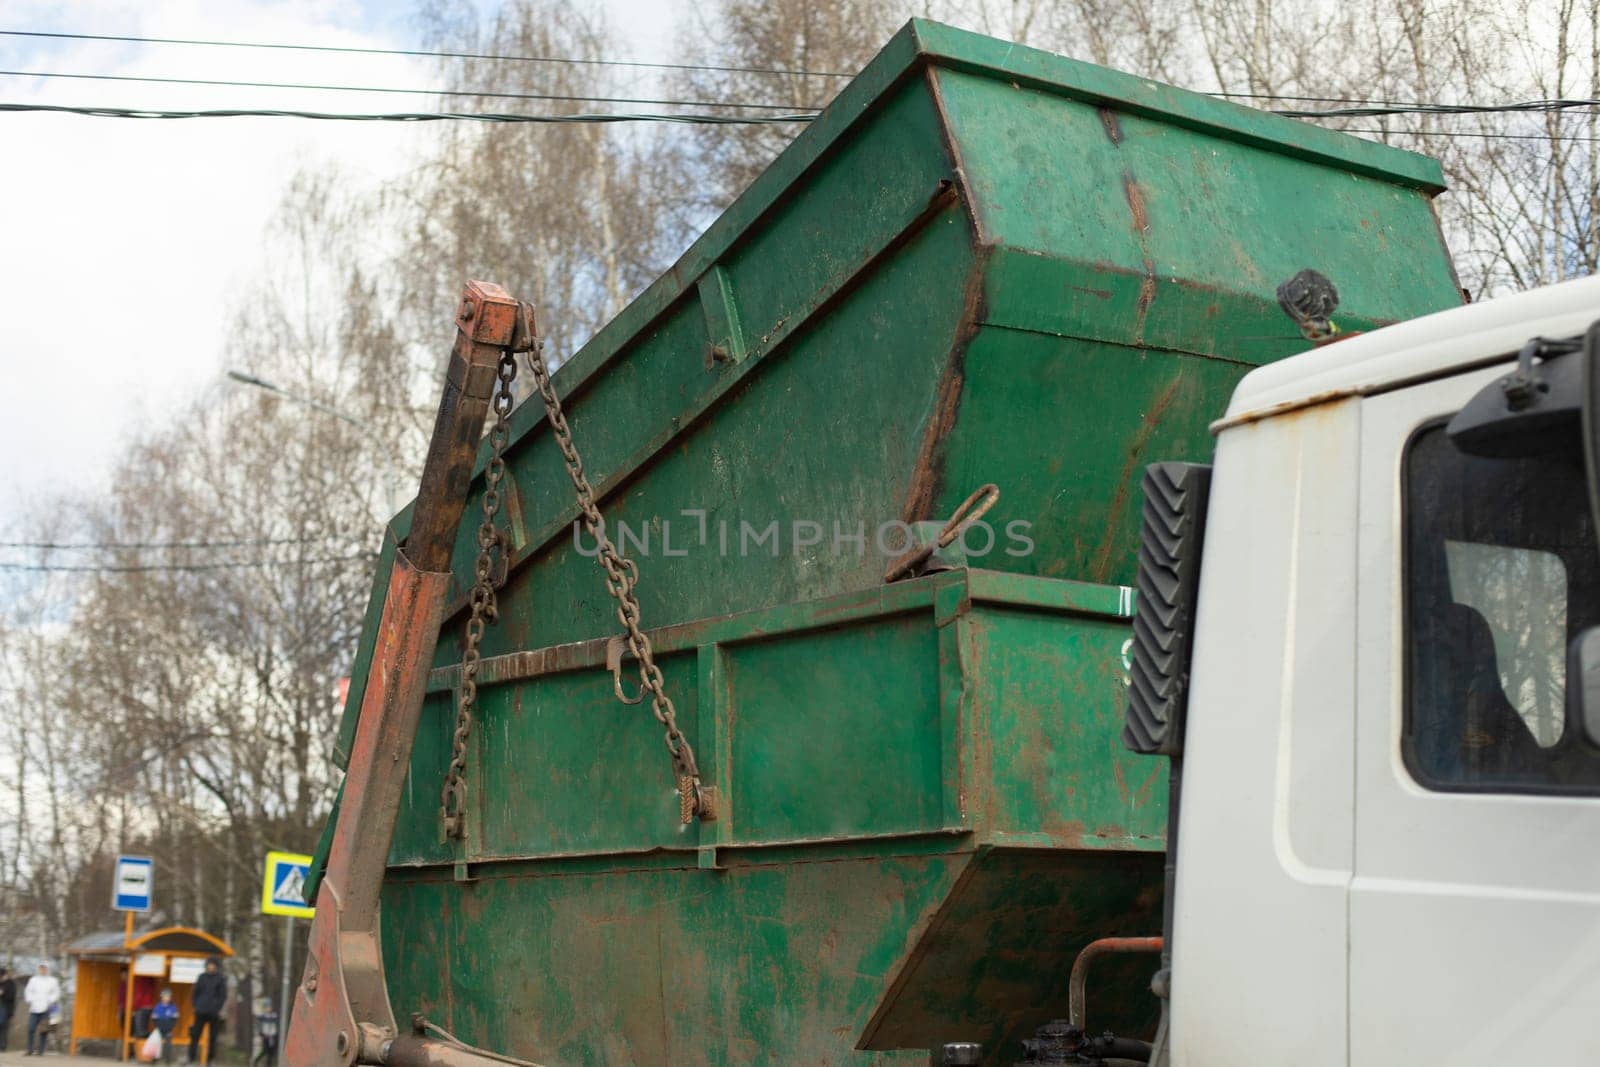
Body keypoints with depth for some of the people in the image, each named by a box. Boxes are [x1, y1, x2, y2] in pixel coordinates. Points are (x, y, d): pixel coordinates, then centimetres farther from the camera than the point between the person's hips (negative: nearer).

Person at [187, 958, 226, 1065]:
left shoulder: (221, 979, 2)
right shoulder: (202, 977, 10)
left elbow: (223, 996, -1)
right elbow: (195, 992, 14)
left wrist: (218, 1009, -10)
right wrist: (194, 1005, 3)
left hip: (213, 1013, -2)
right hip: (200, 1012, 2)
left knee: (212, 1038, 1)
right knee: (195, 1035, -2)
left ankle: (209, 1060, 7)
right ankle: (191, 1059, 0)